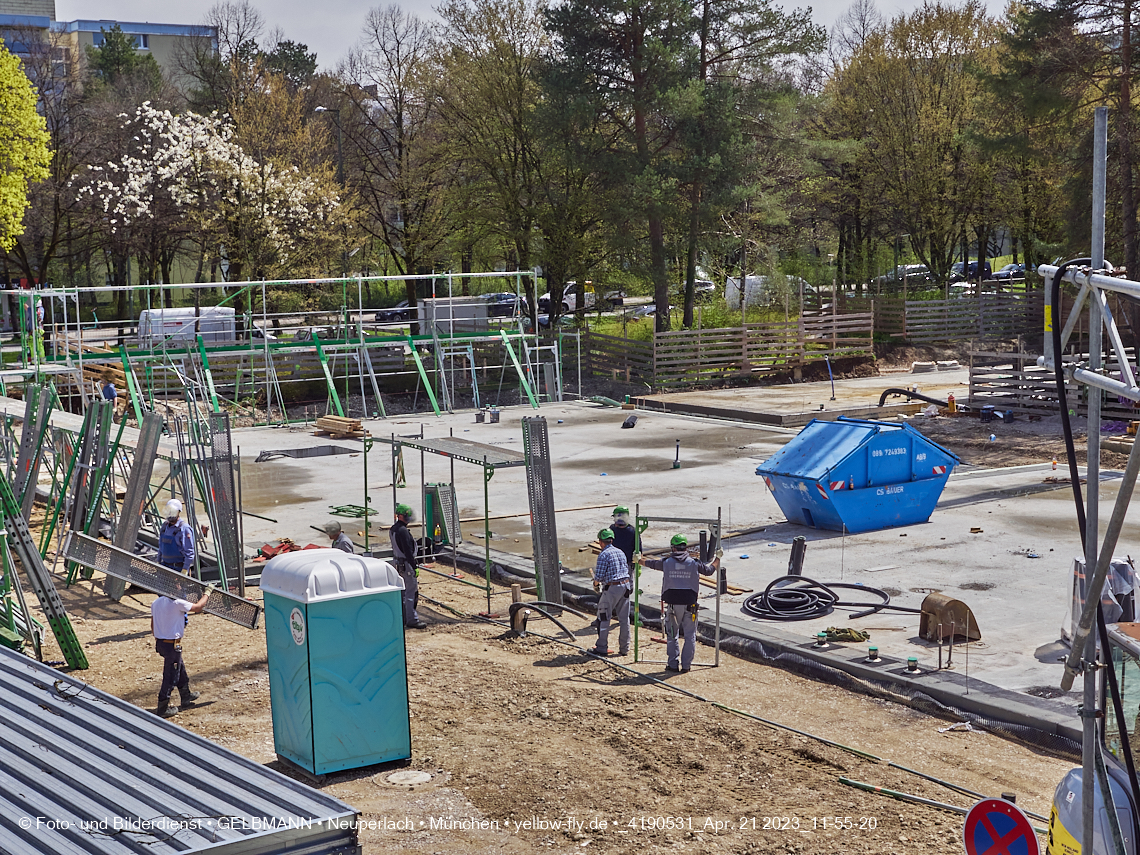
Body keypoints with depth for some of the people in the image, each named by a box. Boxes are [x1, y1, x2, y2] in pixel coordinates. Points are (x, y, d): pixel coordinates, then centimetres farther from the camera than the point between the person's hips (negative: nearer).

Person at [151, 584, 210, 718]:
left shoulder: (156, 603, 4)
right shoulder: (177, 603, -20)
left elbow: (153, 626, 12)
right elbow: (198, 607, -10)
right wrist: (207, 593, 4)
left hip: (160, 642, 9)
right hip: (172, 645, -9)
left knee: (180, 668, 26)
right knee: (170, 676, 2)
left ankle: (186, 696, 43)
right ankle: (163, 709, 9)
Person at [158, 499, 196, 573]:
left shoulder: (184, 529, -16)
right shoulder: (165, 526, 9)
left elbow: (189, 552, -18)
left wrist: (185, 570, -21)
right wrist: (158, 562, 18)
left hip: (179, 567, -7)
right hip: (165, 566, 7)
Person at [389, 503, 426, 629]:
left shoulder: (393, 529, 10)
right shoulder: (403, 531, -21)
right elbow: (408, 551, -22)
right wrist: (413, 566, -19)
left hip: (398, 563, 10)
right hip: (406, 563, -10)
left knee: (403, 591, 17)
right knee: (411, 592, -6)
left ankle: (403, 618, 24)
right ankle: (412, 620, -4)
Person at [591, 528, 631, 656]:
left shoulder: (603, 554, -11)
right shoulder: (620, 552, 11)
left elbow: (599, 575, -14)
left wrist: (596, 584, 6)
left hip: (612, 588, -7)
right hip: (625, 586, 7)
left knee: (603, 618, 4)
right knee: (624, 618, 10)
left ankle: (602, 648, 6)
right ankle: (624, 649, 14)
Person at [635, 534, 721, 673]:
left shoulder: (666, 562, 1)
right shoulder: (694, 563, 1)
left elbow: (649, 563, 18)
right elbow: (710, 570, 17)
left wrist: (638, 559, 40)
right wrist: (717, 558, 36)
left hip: (672, 603, 0)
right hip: (689, 603, 0)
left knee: (672, 635, 11)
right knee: (690, 636, 8)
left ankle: (673, 664, 12)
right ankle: (686, 665, 7)